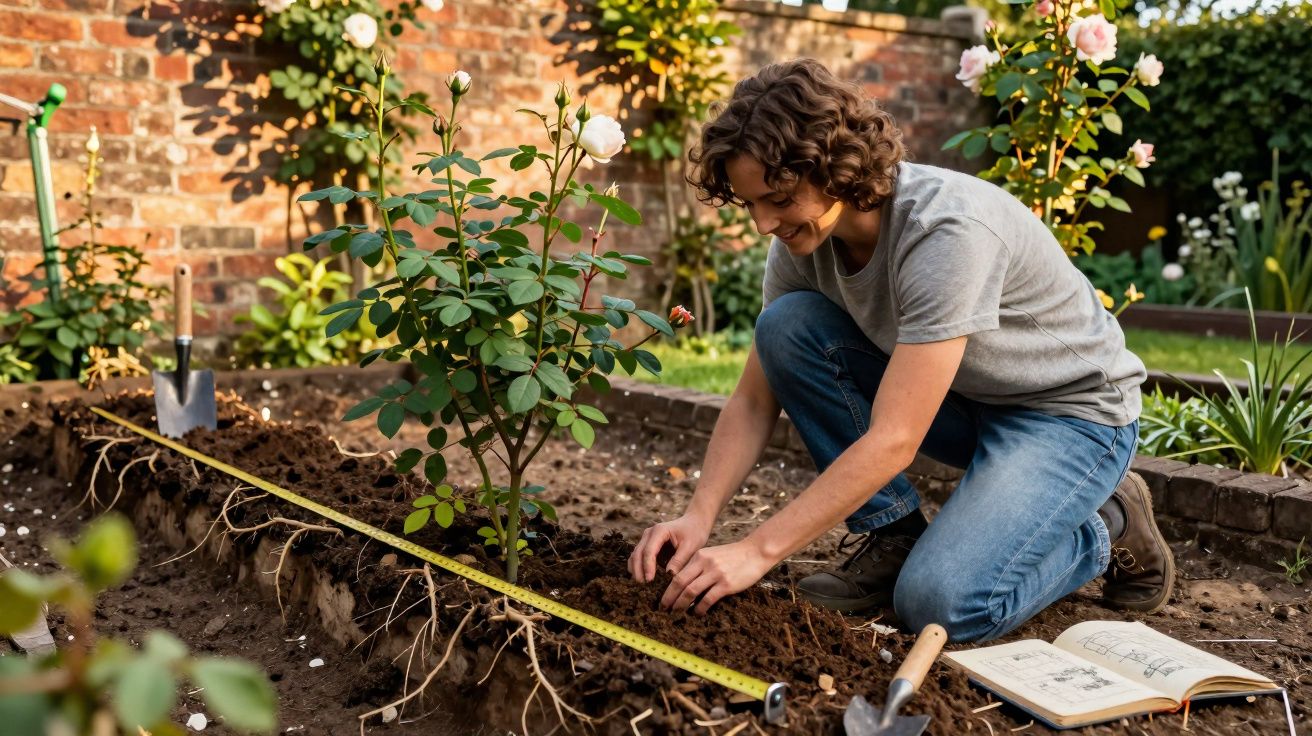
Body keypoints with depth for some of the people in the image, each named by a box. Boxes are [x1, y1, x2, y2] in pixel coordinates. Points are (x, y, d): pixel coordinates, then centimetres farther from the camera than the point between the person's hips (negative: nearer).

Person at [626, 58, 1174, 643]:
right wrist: (699, 515, -21)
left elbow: (893, 441, -35)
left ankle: (1108, 528, 3)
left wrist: (758, 551, -35)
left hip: (1072, 410, -6)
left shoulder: (949, 231, -33)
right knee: (784, 326, -15)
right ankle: (891, 536, -3)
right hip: (959, 401, 7)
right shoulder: (800, 242, -11)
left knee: (941, 601, -27)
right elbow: (753, 401, -5)